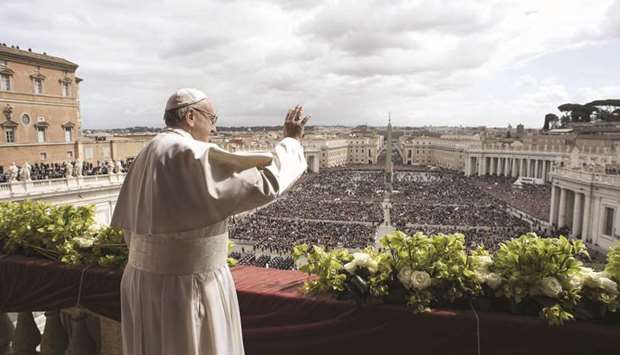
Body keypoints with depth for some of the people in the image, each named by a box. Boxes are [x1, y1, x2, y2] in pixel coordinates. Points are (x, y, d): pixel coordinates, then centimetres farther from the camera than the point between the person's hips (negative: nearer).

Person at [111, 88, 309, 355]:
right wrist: (291, 141, -8)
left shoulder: (147, 156, 7)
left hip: (147, 281, 9)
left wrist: (153, 267, 21)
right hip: (187, 285, -9)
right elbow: (265, 182, -23)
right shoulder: (195, 155, -21)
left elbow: (128, 223, 11)